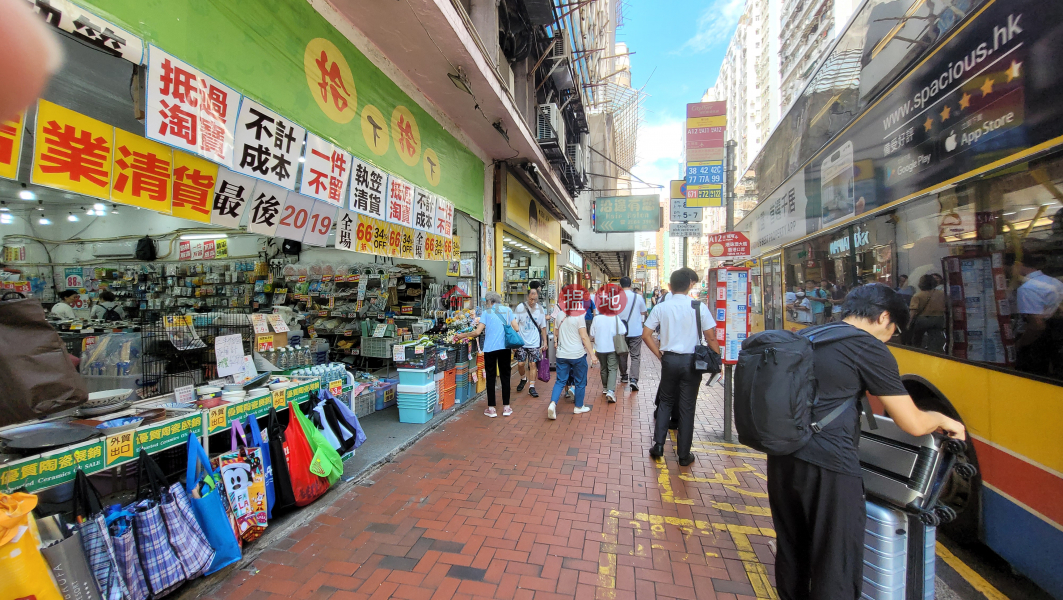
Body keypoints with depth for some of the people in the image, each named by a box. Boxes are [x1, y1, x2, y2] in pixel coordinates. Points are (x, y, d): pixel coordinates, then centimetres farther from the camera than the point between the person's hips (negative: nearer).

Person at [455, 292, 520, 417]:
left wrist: (462, 336, 3)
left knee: (491, 377, 7)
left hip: (490, 348, -2)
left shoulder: (487, 312, -1)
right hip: (505, 347, 2)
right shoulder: (507, 310, 6)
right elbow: (517, 328, -1)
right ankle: (506, 407, 16)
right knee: (505, 376, 11)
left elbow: (477, 332, -9)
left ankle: (491, 409, 11)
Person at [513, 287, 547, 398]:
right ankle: (523, 379, 33)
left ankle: (531, 387, 10)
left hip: (535, 343, 1)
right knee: (520, 364, 2)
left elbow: (543, 327, 8)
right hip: (522, 342, 0)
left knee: (533, 364, -1)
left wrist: (545, 341, 7)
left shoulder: (540, 309, 0)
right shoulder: (520, 307, -6)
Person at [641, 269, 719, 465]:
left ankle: (658, 445, 16)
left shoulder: (661, 307, -3)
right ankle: (684, 454, 19)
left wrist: (660, 354, 6)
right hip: (691, 361, -1)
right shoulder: (699, 307, -8)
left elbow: (646, 335, -2)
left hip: (669, 359, 2)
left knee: (666, 402, 18)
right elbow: (711, 338, -7)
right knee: (687, 407, 8)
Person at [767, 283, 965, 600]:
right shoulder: (870, 349, -5)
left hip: (782, 456, 7)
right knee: (837, 571, 8)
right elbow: (914, 424, -1)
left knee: (791, 552, 23)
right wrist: (943, 419, 19)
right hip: (828, 466, -7)